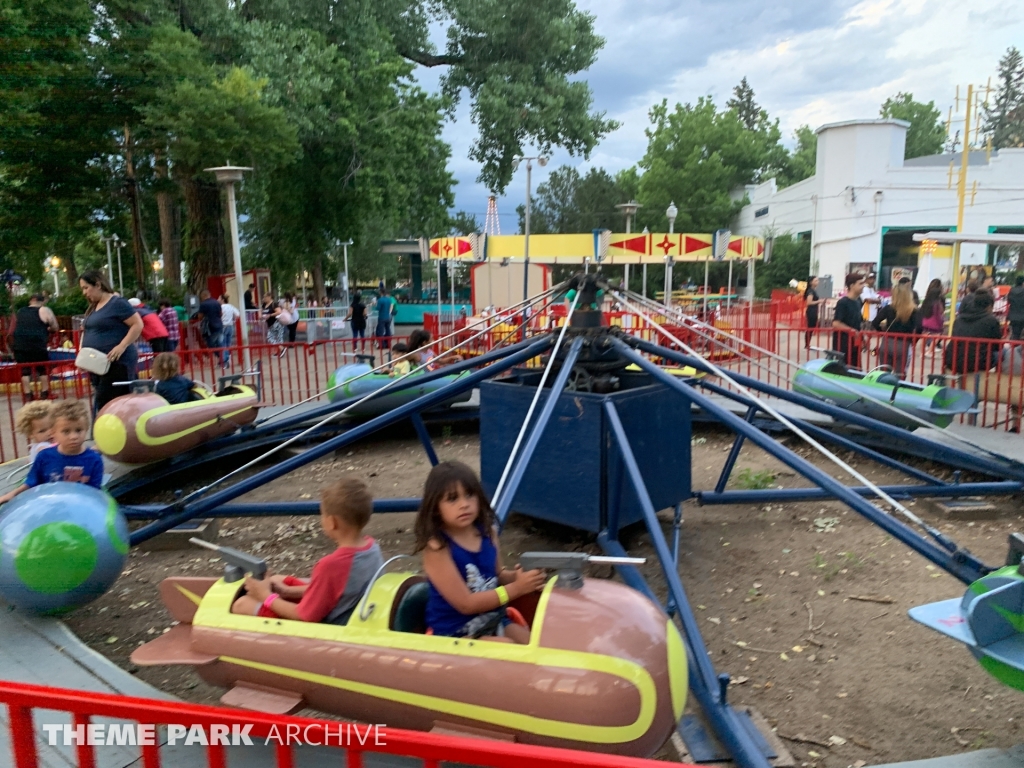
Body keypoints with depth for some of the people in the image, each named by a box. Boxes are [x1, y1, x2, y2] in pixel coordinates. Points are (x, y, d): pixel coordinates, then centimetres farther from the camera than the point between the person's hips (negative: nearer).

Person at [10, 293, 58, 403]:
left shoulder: (20, 311, 19)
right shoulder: (45, 310, 2)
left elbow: (17, 328, 27)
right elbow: (55, 328, 3)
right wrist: (46, 330, 24)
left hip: (19, 344, 4)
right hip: (37, 344, -4)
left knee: (24, 370, 9)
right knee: (43, 369, 9)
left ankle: (27, 396, 10)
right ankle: (44, 395, 13)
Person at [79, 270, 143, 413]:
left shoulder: (117, 303, -10)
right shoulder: (93, 307, 16)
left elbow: (138, 324, -14)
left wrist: (122, 346, -22)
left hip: (117, 363, -9)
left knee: (105, 405, -11)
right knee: (100, 403, 10)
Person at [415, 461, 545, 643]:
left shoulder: (488, 532, -3)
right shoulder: (437, 547, -21)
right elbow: (466, 603, -21)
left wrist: (518, 576, -9)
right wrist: (516, 588, -22)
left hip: (494, 619, 6)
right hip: (454, 632, -6)